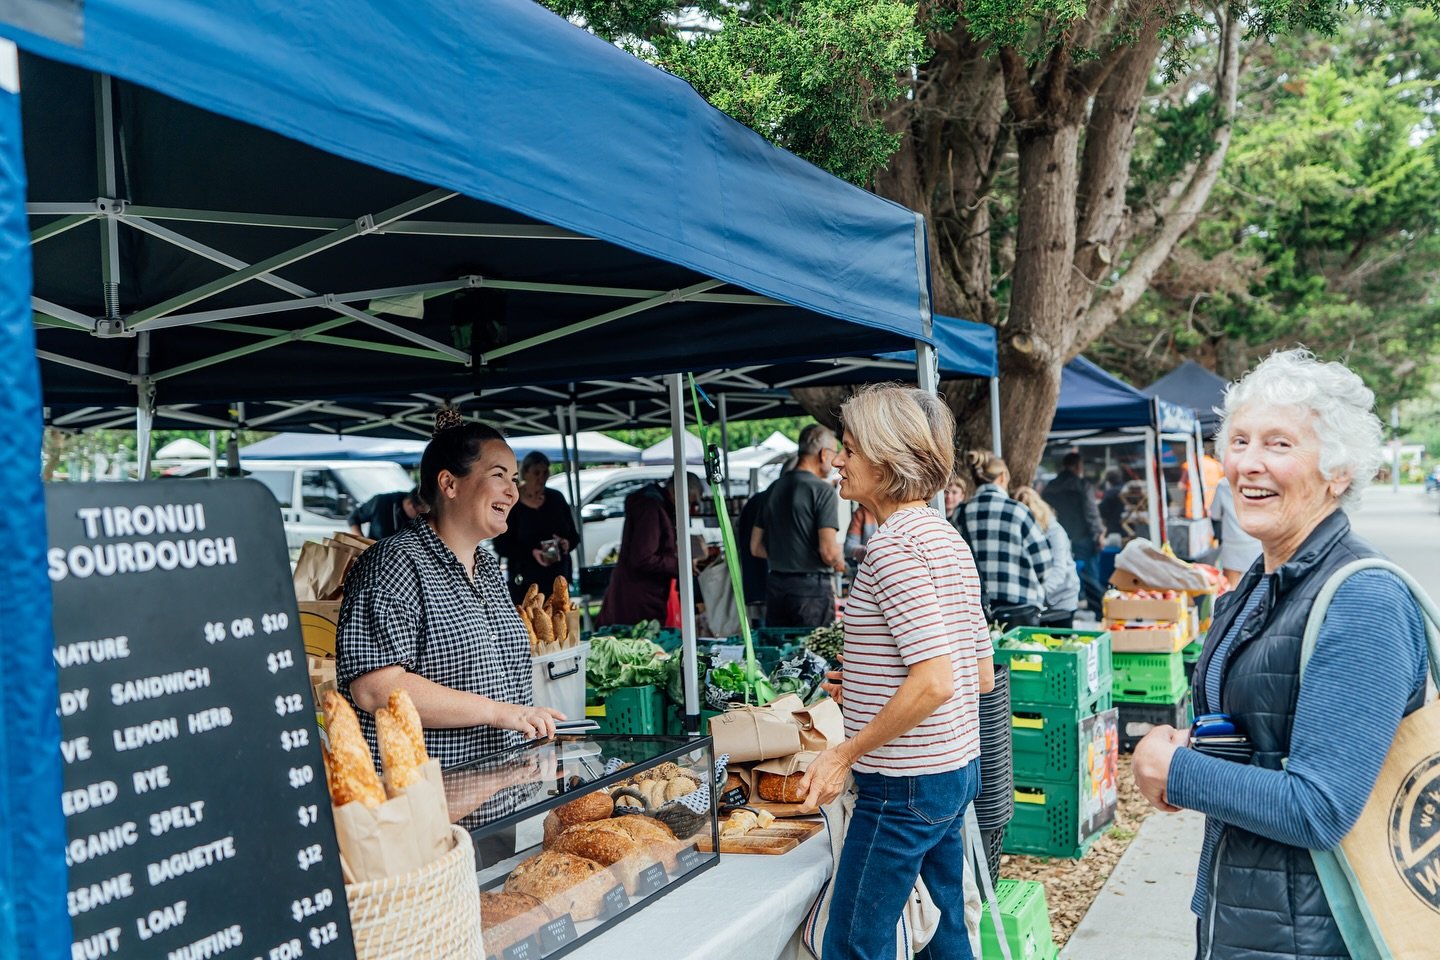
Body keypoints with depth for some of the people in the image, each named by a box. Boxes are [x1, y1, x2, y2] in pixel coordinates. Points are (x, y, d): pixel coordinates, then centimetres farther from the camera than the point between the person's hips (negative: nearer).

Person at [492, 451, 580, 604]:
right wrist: (531, 552, -21)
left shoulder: (556, 498, 7)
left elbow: (574, 535, 12)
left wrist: (567, 544, -12)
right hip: (524, 581, -4)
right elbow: (501, 545, -7)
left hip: (557, 578, 4)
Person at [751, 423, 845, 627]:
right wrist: (840, 563, 2)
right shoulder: (823, 490, -10)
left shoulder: (774, 488, 10)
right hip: (811, 586, -6)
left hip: (775, 585, 7)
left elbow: (756, 548, 13)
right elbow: (829, 551, -18)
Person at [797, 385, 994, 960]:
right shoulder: (946, 537, 11)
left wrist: (844, 755, -18)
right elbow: (982, 676, 14)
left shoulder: (893, 544, -18)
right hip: (957, 768, 10)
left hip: (904, 783, -10)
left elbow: (935, 682, -25)